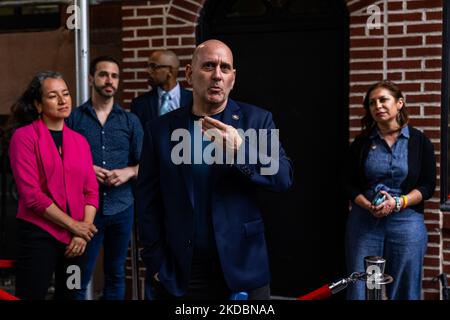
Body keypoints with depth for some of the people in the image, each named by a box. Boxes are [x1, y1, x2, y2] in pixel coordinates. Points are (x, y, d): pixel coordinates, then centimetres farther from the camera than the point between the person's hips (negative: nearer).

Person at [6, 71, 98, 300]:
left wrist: (82, 233, -7)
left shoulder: (79, 140, 9)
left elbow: (91, 191, 6)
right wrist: (74, 225, -12)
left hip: (75, 238, 5)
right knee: (32, 295, -1)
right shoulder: (24, 136, -6)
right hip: (38, 236, -5)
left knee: (69, 295, 13)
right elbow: (31, 194, -14)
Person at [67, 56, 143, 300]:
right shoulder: (73, 118, 1)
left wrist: (129, 172, -12)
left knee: (116, 274, 12)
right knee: (80, 277, 0)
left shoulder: (130, 121, 7)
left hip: (121, 207, 2)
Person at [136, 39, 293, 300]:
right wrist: (156, 264, -1)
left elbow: (283, 177, -9)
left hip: (242, 267, 0)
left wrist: (240, 150, -24)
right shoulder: (160, 129, 2)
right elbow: (148, 201, 2)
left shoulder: (256, 120, 1)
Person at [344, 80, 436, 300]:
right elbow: (350, 185, 6)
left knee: (405, 290, 6)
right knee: (360, 290, 2)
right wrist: (369, 205, -13)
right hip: (364, 222, 1)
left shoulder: (419, 141, 2)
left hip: (406, 222, -1)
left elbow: (428, 186, -1)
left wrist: (397, 203, -15)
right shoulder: (361, 142, 6)